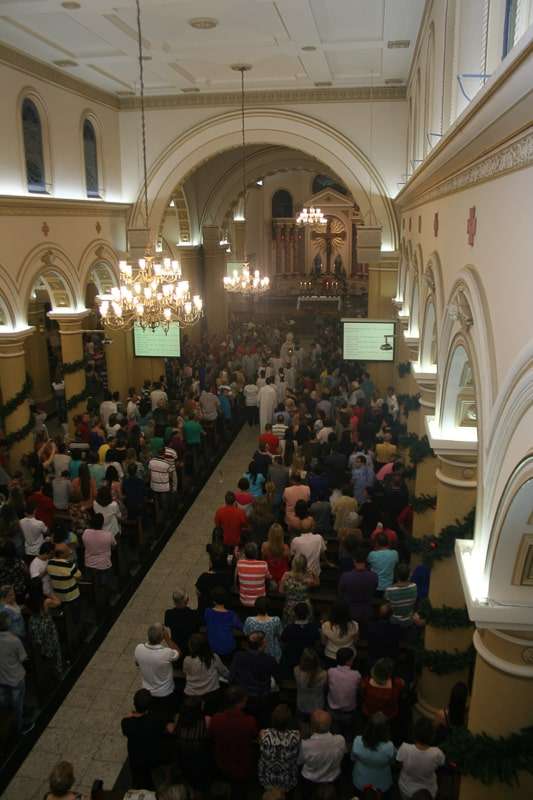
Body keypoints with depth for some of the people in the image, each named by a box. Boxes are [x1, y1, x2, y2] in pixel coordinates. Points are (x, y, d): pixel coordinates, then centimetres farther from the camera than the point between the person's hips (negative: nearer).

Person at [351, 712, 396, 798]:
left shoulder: (357, 741, -33)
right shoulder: (389, 747, -37)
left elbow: (353, 759, -11)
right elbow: (392, 762, -13)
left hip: (360, 782, 0)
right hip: (382, 786, 0)